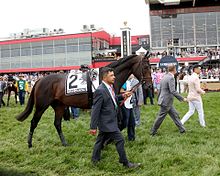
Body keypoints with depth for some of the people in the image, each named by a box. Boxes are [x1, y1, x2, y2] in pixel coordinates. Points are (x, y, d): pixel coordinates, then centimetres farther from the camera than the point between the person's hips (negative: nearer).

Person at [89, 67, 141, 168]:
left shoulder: (109, 87, 4)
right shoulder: (100, 91, -23)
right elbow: (95, 110, -22)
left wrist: (122, 96, 6)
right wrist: (93, 127, -20)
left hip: (108, 121, 9)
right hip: (107, 122, -9)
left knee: (100, 140, 20)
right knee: (120, 140, -2)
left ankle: (95, 159, 35)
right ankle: (125, 163, 12)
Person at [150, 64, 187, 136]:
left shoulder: (165, 76, 9)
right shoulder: (170, 78, -19)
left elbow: (160, 89, 16)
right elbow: (173, 91, -26)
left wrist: (159, 98, 25)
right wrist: (182, 98, -22)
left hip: (165, 100, 9)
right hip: (166, 101, -9)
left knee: (175, 115, 14)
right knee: (160, 117, 2)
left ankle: (182, 129, 22)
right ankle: (153, 132, 13)